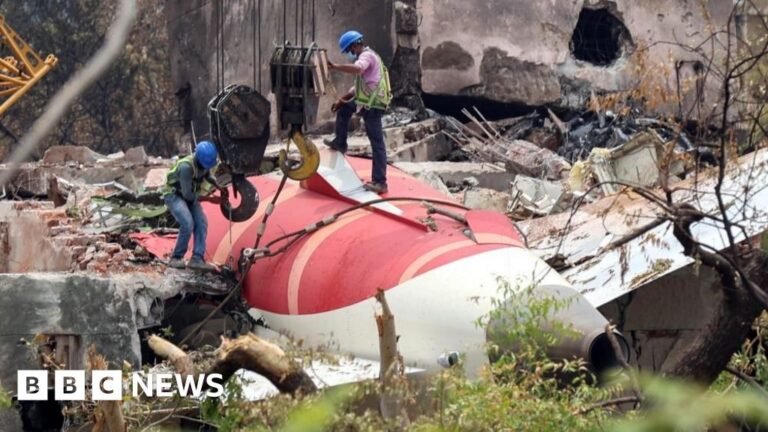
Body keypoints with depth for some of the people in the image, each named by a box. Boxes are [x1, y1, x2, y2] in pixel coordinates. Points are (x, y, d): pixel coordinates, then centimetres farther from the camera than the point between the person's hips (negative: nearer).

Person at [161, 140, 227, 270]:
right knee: (188, 224, -25)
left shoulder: (204, 163, -9)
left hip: (188, 195, 7)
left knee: (201, 223, -10)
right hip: (174, 195, -7)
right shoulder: (186, 167, -34)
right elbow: (188, 195, -29)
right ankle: (176, 258, -12)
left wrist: (219, 188, 0)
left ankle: (197, 259, -13)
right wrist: (209, 199, -24)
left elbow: (207, 176, 16)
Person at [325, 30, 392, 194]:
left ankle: (380, 182, -10)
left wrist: (334, 67, -34)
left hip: (372, 105, -10)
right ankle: (340, 143, 33)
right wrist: (341, 99, 22)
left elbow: (356, 69, -35)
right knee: (344, 108, 28)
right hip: (366, 102, 10)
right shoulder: (367, 57, 23)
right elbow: (358, 87, 27)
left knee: (377, 143, -9)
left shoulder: (367, 56, -10)